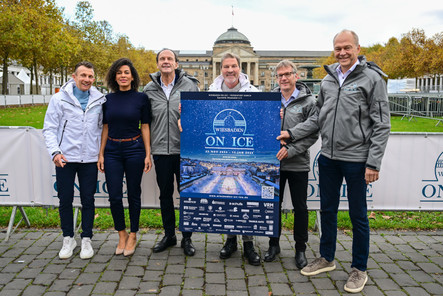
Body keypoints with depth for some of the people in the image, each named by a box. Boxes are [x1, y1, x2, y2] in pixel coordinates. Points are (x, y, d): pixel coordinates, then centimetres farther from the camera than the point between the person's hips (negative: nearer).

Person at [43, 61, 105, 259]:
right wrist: (55, 151, -14)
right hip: (65, 158, -1)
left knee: (88, 200, 6)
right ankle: (68, 239, 25)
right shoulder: (60, 98, -1)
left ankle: (86, 239, 21)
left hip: (90, 159, 1)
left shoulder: (99, 100, 4)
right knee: (65, 200, 7)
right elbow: (49, 129, 0)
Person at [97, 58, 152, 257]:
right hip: (112, 151, 2)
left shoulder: (141, 98, -1)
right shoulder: (108, 99, 6)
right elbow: (105, 128, 9)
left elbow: (145, 127, 0)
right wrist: (101, 154, 5)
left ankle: (133, 235, 22)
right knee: (114, 196, 2)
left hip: (134, 150, -2)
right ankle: (121, 234, 22)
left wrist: (148, 154, -4)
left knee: (133, 194, 6)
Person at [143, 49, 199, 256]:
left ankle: (187, 237, 19)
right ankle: (169, 235, 27)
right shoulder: (149, 90, 7)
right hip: (160, 150, 2)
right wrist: (147, 148, 6)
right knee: (165, 194, 12)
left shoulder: (190, 85, 2)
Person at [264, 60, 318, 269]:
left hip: (298, 164, -2)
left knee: (300, 208, 7)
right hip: (274, 162, 3)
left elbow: (313, 133, -7)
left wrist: (291, 149, -16)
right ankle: (274, 244, 29)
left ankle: (300, 249, 23)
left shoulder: (308, 101, -3)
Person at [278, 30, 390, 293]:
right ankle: (326, 259, 34)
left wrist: (373, 163, -15)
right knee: (328, 210, 16)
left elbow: (381, 125, -10)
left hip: (356, 159, -5)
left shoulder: (372, 78, -7)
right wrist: (292, 133, 7)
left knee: (358, 215, 6)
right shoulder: (328, 80, 10)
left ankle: (359, 269, 24)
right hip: (328, 157, 6)